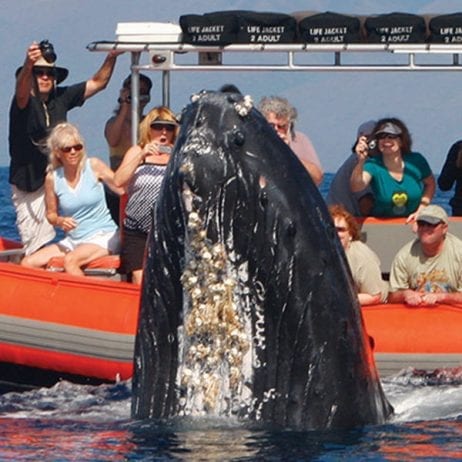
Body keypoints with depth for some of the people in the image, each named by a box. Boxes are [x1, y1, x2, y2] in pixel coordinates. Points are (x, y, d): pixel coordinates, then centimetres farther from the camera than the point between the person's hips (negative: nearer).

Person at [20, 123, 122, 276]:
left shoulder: (94, 166, -6)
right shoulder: (52, 179, 0)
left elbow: (123, 189, -12)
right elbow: (51, 214, 12)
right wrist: (59, 221, -12)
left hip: (103, 236, -4)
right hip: (72, 240, 4)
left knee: (71, 260, -33)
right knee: (28, 263, -8)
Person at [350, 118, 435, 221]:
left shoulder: (416, 161, -7)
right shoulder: (373, 165, -16)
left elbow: (430, 184, 11)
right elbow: (356, 187, -35)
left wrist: (420, 210, -2)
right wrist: (361, 162, -52)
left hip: (413, 221, 1)